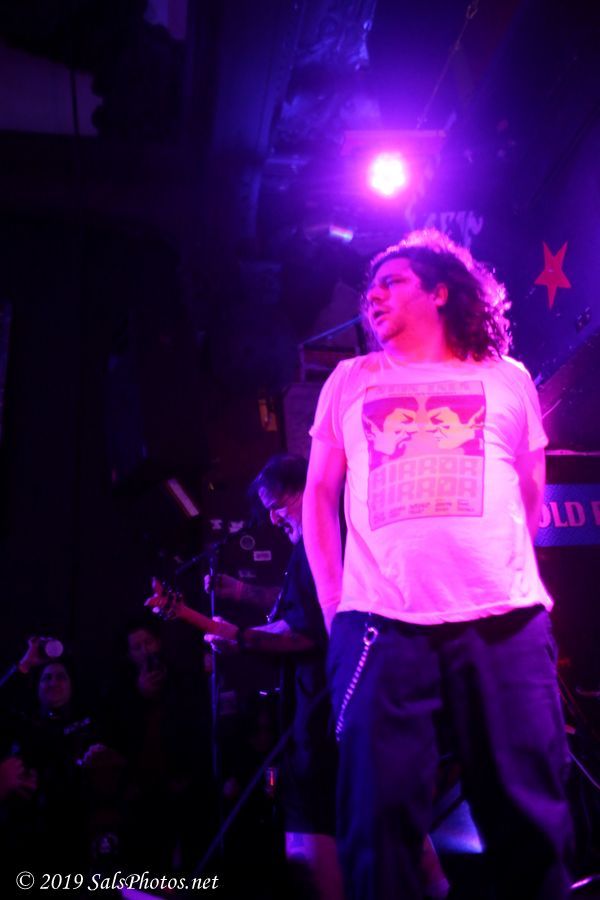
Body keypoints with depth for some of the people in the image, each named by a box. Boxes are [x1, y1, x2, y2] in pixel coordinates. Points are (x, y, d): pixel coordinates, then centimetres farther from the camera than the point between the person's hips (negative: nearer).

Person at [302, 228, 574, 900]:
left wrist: (513, 579, 11)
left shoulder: (507, 379, 16)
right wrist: (332, 601, 7)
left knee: (530, 818, 1)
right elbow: (319, 494, 16)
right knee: (380, 815, -3)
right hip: (379, 621, 0)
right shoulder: (348, 381, 17)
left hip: (506, 619, 0)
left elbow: (531, 496, 20)